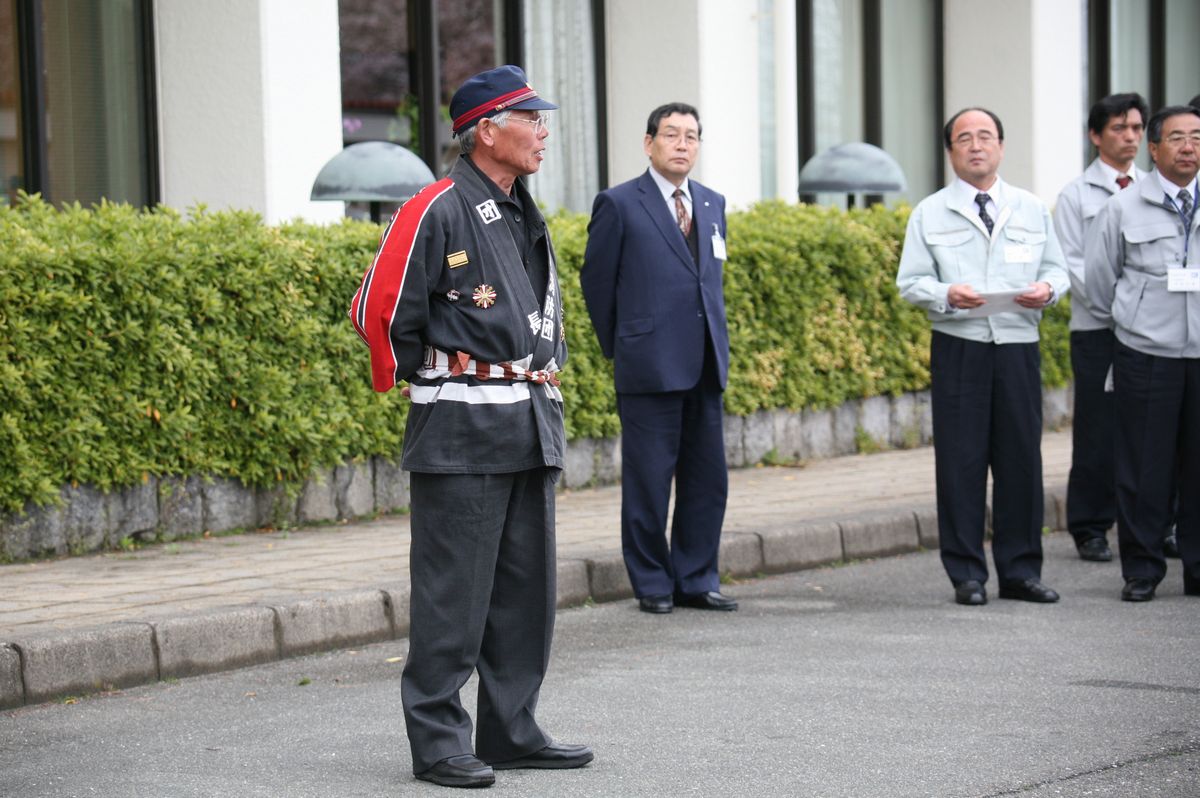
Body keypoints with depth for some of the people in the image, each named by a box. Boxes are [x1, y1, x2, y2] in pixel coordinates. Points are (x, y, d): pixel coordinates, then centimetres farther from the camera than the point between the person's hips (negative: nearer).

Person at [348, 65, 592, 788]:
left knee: (528, 586, 11)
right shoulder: (438, 211, -11)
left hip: (530, 423, 9)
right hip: (462, 428, -9)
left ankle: (512, 732, 19)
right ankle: (439, 741, 0)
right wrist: (421, 375, 2)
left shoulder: (526, 217, 16)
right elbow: (380, 310, -11)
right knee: (453, 591, -5)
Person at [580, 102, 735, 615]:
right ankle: (652, 584, 8)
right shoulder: (619, 204, -3)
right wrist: (620, 349, 7)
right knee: (648, 480, 0)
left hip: (705, 366, 6)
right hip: (650, 367, -5)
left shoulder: (713, 204, 14)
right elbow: (596, 280, 2)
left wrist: (714, 344, 15)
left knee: (707, 480, 7)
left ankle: (696, 580, 16)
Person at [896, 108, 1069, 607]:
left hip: (1018, 346, 2)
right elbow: (910, 281, 4)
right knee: (961, 460, -2)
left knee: (1022, 457, 3)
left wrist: (1047, 289, -9)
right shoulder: (930, 214, 7)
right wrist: (946, 295, -16)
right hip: (958, 346, -2)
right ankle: (966, 575, 5)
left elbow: (1056, 269, 15)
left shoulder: (1032, 210, 13)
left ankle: (1020, 570, 13)